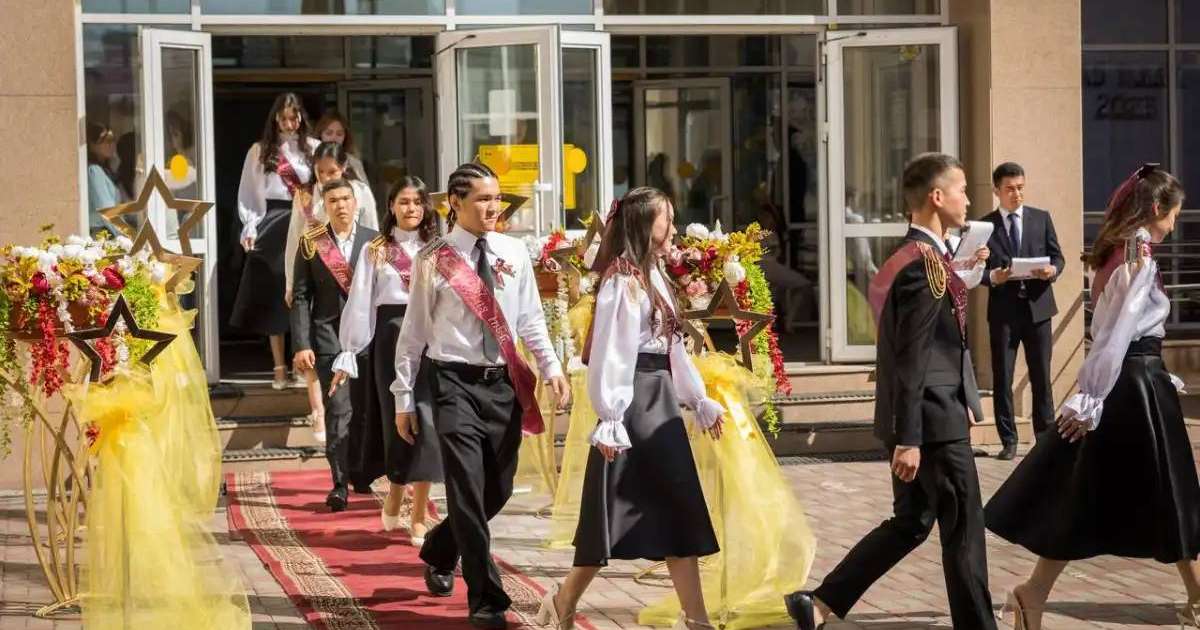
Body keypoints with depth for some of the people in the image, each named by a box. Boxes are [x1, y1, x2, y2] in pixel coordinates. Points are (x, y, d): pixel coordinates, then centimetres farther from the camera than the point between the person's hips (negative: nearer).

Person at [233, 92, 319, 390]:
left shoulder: (314, 149, 4)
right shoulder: (260, 151, 8)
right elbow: (249, 194, 8)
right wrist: (250, 228, -2)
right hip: (272, 225, 1)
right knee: (273, 296, 2)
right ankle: (279, 367, 8)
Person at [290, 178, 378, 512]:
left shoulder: (374, 241, 7)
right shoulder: (311, 243, 4)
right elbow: (301, 297, 3)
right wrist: (301, 345, -5)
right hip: (329, 337, -1)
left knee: (365, 410, 8)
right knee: (339, 412, -7)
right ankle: (340, 483, -6)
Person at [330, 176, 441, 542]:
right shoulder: (375, 251, 9)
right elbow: (360, 305, 5)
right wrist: (347, 354, 0)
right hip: (392, 337, 0)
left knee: (424, 422, -5)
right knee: (401, 420, -1)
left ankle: (418, 516, -1)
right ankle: (395, 499, 20)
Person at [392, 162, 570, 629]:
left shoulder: (514, 253, 6)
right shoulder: (433, 260, -3)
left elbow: (530, 319, 11)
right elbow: (414, 331, 1)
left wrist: (551, 367, -3)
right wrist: (403, 397, 2)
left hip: (505, 381, 4)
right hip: (456, 382, -4)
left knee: (498, 489, 11)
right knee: (469, 490, -9)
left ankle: (439, 550, 39)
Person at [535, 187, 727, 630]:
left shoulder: (654, 277, 15)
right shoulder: (622, 281, -13)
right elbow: (609, 353, -18)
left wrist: (700, 401, 23)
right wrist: (610, 421, -21)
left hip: (661, 400, 9)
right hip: (634, 401, -9)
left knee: (678, 507, 6)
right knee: (616, 513, -2)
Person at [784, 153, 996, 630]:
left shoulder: (913, 257, 12)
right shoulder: (924, 265, -18)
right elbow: (911, 359, -22)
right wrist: (908, 439, -22)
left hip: (919, 419, 10)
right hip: (934, 419, -10)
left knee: (910, 522, 15)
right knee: (963, 529, 2)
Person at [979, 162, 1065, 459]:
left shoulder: (1042, 218, 8)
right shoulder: (985, 225, 4)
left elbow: (1057, 257, 8)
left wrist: (1052, 270, -14)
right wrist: (992, 277, -18)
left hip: (1037, 306, 1)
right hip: (1003, 309, -1)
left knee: (1041, 377, 4)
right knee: (1002, 379, 2)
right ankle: (1008, 441, 8)